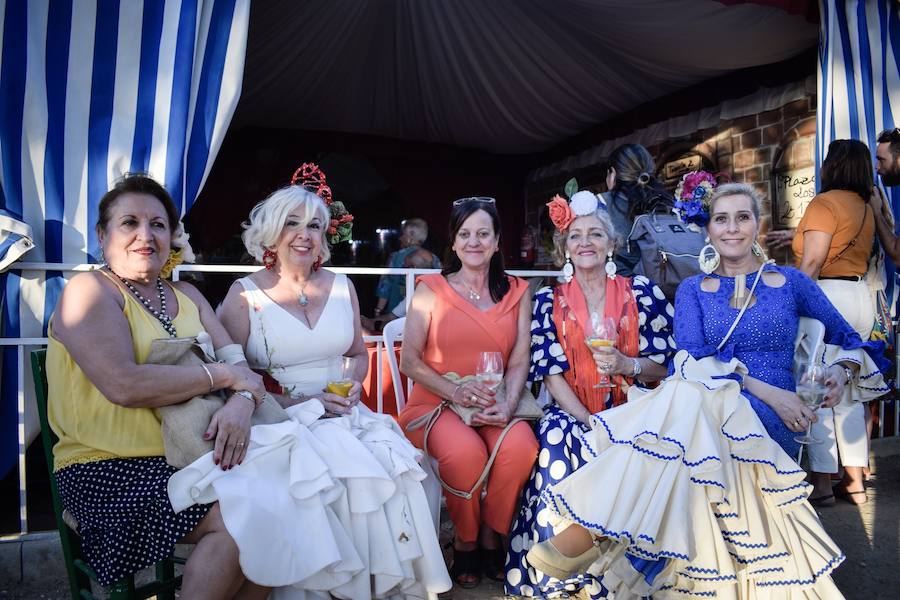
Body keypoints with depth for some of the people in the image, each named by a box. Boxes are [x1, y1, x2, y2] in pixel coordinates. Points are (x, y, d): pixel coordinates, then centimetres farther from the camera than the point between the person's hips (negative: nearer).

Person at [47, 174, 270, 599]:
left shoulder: (185, 295, 15)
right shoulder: (89, 290, -5)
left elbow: (239, 363, 5)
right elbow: (125, 385, -21)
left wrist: (241, 402, -18)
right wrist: (224, 376, -13)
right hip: (109, 468, -6)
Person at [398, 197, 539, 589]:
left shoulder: (515, 292, 11)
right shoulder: (430, 289, 4)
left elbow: (520, 360, 4)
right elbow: (409, 361, -2)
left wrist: (507, 404, -16)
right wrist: (455, 392, -17)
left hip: (494, 406, 2)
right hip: (437, 403, -2)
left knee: (521, 446, -30)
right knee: (465, 452, -32)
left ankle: (491, 538, -3)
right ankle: (464, 542, -1)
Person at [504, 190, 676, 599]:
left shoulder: (641, 292, 5)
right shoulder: (549, 301, 6)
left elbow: (667, 365, 4)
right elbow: (551, 374, -2)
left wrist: (627, 364, -18)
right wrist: (591, 423, -16)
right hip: (572, 413, 1)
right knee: (556, 438, -33)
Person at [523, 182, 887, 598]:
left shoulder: (790, 282, 12)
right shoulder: (692, 290, 12)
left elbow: (846, 339, 20)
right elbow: (691, 359, -3)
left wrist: (840, 370, -3)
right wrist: (765, 389, -15)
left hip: (768, 425, -1)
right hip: (706, 407, 1)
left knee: (689, 399, -35)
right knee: (687, 391, -36)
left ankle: (592, 533, -36)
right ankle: (596, 527, -32)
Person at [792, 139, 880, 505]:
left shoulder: (825, 202, -8)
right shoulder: (866, 208, 17)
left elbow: (812, 261, -16)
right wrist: (796, 236, 26)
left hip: (827, 296, -8)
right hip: (861, 298, 9)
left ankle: (822, 483, 1)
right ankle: (854, 481, 17)